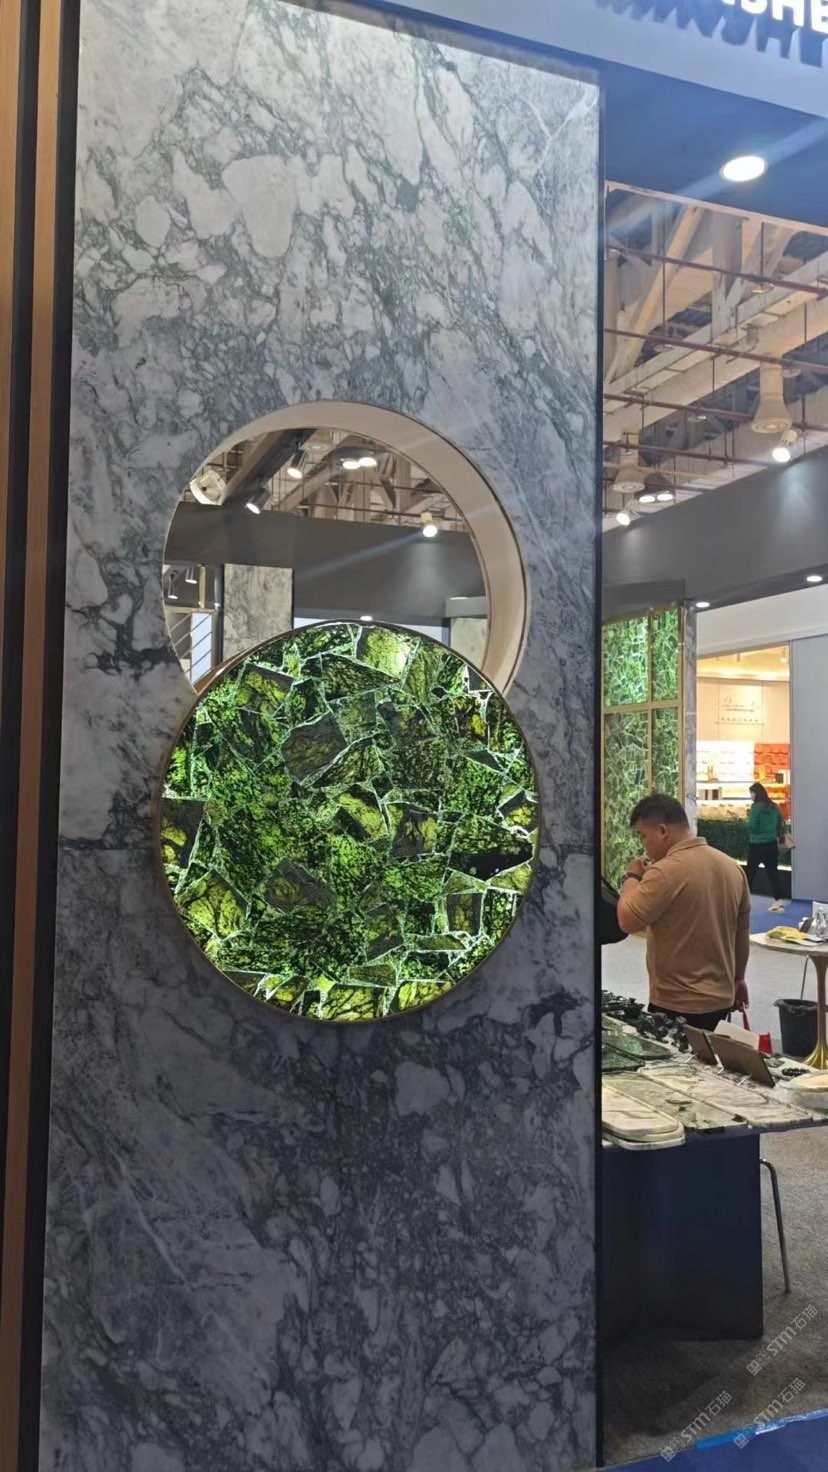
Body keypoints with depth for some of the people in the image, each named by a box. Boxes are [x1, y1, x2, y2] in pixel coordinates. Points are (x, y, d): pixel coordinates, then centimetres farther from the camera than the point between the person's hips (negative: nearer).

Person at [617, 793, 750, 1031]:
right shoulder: (732, 867, 5)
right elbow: (742, 932, 14)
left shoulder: (666, 872, -21)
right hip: (721, 997, 8)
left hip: (678, 1005, -8)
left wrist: (632, 876, -4)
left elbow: (627, 921, -19)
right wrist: (738, 979, 24)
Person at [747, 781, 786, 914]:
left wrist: (749, 819, 3)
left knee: (750, 873, 6)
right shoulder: (774, 806, 7)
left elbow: (752, 827, -17)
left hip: (758, 845, -6)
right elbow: (780, 824, 13)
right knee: (773, 872, 8)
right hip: (772, 844, 6)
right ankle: (778, 902, 4)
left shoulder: (756, 806, -13)